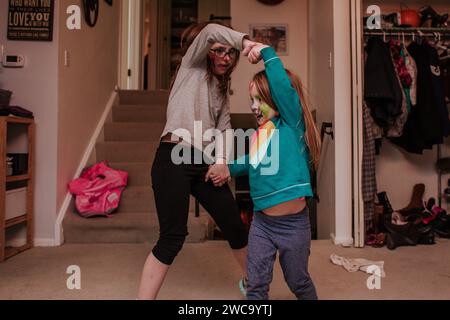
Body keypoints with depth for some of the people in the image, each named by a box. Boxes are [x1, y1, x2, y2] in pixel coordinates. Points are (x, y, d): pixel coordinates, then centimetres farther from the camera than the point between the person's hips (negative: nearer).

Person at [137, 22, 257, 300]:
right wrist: (245, 40, -4)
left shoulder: (222, 88, 22)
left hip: (205, 163, 7)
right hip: (175, 158, -7)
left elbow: (223, 126, 10)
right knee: (173, 237, -9)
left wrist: (222, 159, -4)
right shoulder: (192, 66, 6)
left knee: (235, 226, 13)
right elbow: (210, 31, -10)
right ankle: (145, 297, 6)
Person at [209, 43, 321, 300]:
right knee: (256, 284, 11)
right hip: (261, 222, 5)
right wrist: (230, 170, 20)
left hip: (293, 223, -5)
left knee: (299, 282, 17)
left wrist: (267, 52, -13)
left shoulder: (292, 122, -8)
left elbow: (283, 86, -22)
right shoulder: (260, 133, 7)